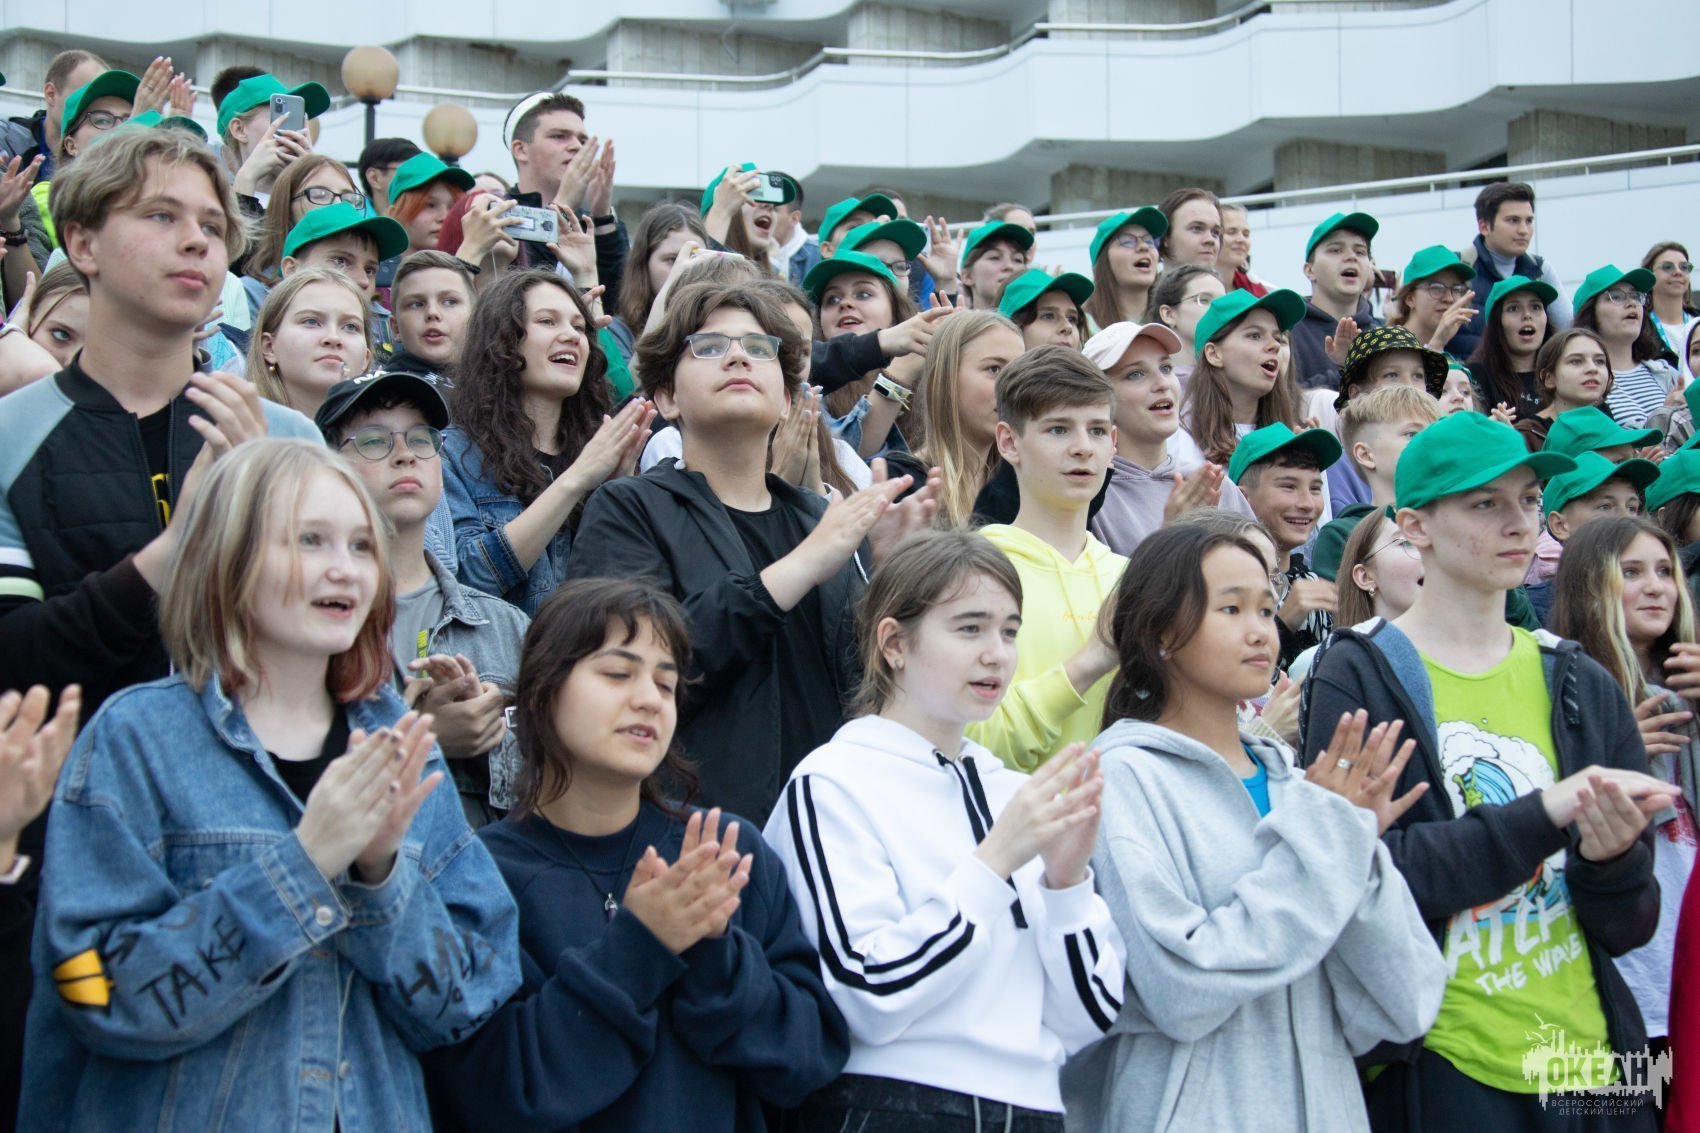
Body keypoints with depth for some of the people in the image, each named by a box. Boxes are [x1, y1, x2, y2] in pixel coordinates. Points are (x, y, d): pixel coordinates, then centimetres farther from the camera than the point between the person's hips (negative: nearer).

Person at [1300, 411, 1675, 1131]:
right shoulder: (1355, 677, -7)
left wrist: (1612, 856, -16)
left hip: (1589, 1061, 5)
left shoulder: (1582, 686, 5)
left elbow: (1629, 928, 6)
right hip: (1436, 1070, -4)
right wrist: (1544, 815, -23)